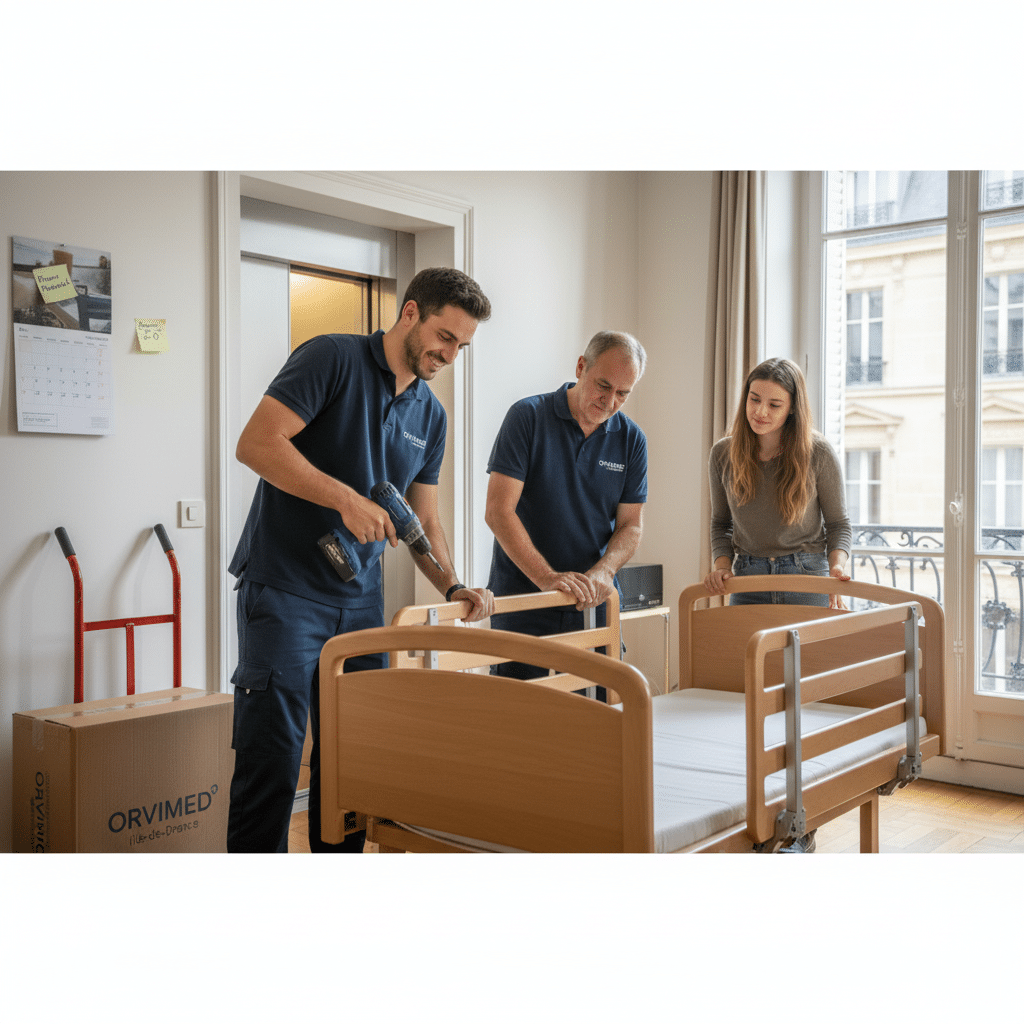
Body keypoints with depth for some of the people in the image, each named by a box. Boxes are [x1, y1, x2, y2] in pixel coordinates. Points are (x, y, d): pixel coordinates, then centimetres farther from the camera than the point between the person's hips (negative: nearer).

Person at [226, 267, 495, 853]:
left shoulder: (431, 417, 12)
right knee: (272, 765, -7)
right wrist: (347, 499, -22)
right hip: (285, 590, -6)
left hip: (362, 600, 7)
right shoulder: (333, 358, -8)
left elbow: (424, 521, 16)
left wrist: (453, 588, -1)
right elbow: (257, 442, -17)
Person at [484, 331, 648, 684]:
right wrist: (546, 577, -24)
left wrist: (603, 572, -16)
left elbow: (631, 525, 5)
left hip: (595, 603, 3)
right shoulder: (528, 416, -7)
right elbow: (498, 511, -14)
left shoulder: (631, 439, 4)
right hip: (522, 602, -3)